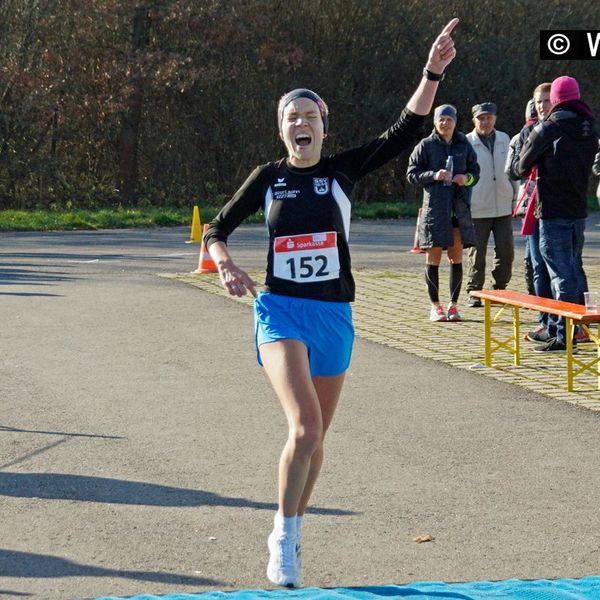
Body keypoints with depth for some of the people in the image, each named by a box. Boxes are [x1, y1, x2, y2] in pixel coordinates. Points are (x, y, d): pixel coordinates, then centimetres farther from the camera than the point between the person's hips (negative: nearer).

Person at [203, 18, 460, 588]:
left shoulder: (343, 169, 1)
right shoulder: (267, 177, 1)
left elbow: (405, 131, -8)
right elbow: (216, 230, 12)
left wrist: (431, 74, -20)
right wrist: (225, 264, -9)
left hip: (333, 315, 2)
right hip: (281, 310, -2)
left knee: (315, 437, 12)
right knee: (305, 427, -22)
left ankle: (289, 531, 34)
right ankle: (285, 536, -6)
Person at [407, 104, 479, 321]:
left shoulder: (464, 145, 9)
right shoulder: (425, 146, 0)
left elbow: (475, 171, 16)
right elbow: (412, 174, 0)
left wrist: (467, 178, -6)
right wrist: (434, 176, -16)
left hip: (459, 206, 3)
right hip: (434, 206, -3)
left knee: (456, 257, 6)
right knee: (433, 256, 1)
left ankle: (453, 304, 14)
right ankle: (435, 305, 9)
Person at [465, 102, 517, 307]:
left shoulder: (504, 140, 9)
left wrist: (515, 197, 16)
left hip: (503, 207, 4)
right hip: (477, 210, -4)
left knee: (506, 250, 1)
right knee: (477, 253, 0)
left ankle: (499, 289, 16)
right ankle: (474, 292, 11)